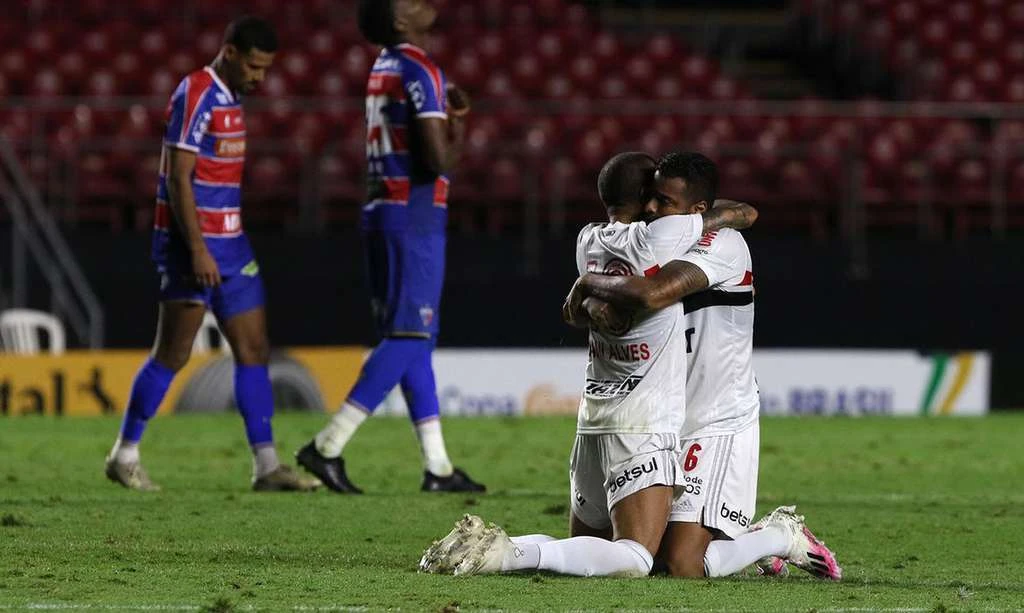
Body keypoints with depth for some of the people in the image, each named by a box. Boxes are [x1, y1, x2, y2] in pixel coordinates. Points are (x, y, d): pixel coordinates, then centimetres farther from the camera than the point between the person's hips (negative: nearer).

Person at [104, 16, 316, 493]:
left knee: (254, 351, 3)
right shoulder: (196, 95, -14)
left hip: (229, 243, 9)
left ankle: (266, 466, 3)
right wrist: (198, 251, -23)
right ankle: (124, 456, 8)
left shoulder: (229, 97, 14)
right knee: (172, 354, -3)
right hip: (194, 243, -9)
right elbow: (178, 178, -19)